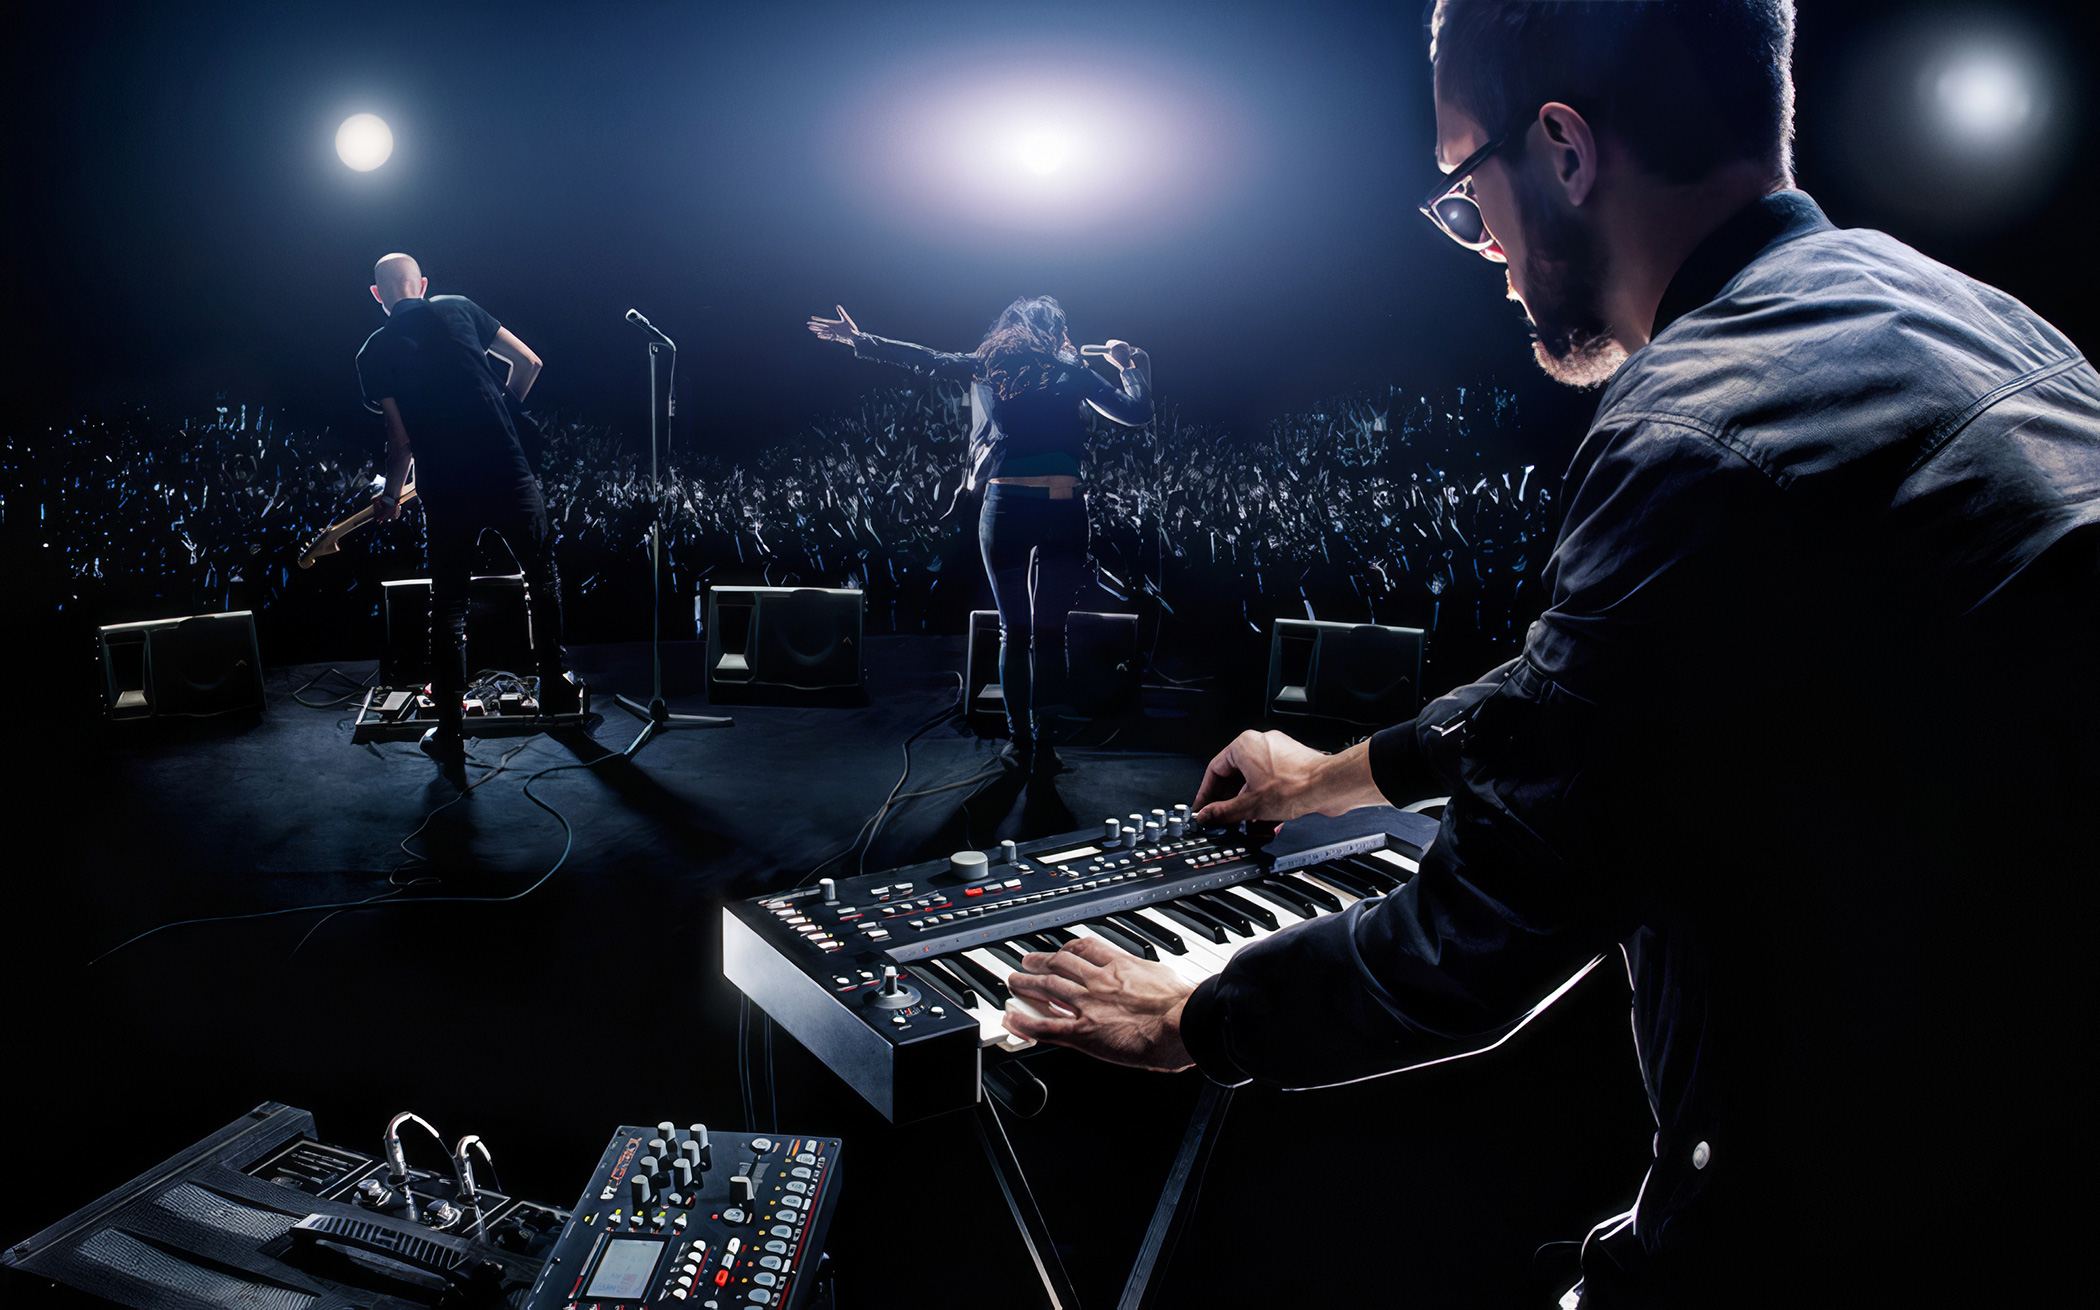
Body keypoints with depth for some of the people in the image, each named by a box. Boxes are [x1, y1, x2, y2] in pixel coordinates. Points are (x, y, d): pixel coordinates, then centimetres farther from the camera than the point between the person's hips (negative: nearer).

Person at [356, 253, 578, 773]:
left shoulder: (373, 353, 5)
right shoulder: (458, 309, 7)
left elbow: (401, 439, 2)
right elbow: (528, 362, 9)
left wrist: (390, 497, 18)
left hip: (445, 492, 0)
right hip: (509, 472, 0)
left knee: (448, 608, 10)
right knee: (544, 575, 22)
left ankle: (451, 733, 13)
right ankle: (554, 686, 30)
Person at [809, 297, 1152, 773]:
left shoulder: (984, 366, 11)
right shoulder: (1071, 371, 8)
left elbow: (921, 358, 18)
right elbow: (1136, 411, 8)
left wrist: (858, 340, 30)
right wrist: (1132, 366, 26)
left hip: (1005, 504, 1)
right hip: (1063, 508, -1)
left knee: (1013, 631, 12)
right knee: (1050, 632, 6)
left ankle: (1019, 743, 13)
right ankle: (1044, 744, 4)